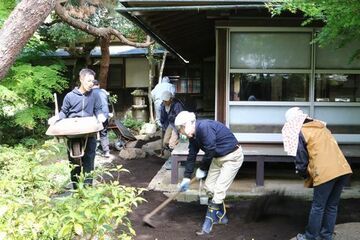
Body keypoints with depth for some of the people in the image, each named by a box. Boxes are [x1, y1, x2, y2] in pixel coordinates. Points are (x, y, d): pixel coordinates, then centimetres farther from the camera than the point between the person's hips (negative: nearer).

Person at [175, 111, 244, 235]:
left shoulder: (204, 127, -28)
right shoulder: (193, 135, 1)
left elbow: (210, 151, -24)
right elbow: (191, 156, 7)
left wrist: (202, 169, -9)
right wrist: (186, 178, 8)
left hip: (232, 157, -9)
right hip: (218, 157, 9)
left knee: (219, 190, -10)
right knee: (208, 187, 9)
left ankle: (208, 223, -1)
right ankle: (221, 216, 25)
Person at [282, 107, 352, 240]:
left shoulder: (301, 133, 0)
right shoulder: (320, 127, 22)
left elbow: (301, 160, 0)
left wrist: (304, 175, 19)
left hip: (325, 173, -7)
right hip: (343, 169, 7)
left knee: (318, 207, 6)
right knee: (332, 205, 16)